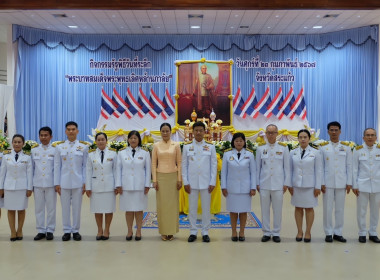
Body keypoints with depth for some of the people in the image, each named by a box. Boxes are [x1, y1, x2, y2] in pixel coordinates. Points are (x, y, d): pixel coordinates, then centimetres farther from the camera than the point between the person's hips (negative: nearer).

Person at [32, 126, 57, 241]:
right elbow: (31, 168, 9)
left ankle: (50, 230, 13)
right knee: (39, 208, 6)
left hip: (50, 184, -2)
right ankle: (41, 230, 16)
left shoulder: (55, 151, 0)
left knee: (51, 208, 3)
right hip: (37, 184, 2)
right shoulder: (34, 150, 7)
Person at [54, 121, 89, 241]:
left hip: (78, 182, 0)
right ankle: (66, 231, 16)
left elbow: (85, 166, 3)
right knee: (65, 207, 5)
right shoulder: (59, 146, 5)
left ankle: (76, 230, 16)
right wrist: (56, 183, 1)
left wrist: (85, 183, -1)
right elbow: (57, 166, 5)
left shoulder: (84, 146, 3)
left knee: (77, 207, 5)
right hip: (64, 182, 1)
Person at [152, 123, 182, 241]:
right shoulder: (156, 145, 3)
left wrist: (179, 179, -2)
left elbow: (179, 163, 3)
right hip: (161, 177, 0)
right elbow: (153, 163, 3)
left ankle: (171, 231, 13)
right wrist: (154, 180, -3)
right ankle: (163, 231, 13)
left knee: (173, 203, 3)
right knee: (161, 204, 3)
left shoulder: (176, 145, 3)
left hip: (173, 177, 0)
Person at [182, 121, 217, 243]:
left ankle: (205, 232, 16)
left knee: (206, 208, 5)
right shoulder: (187, 146, 3)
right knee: (192, 208, 6)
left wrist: (212, 182, -3)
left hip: (206, 182, 0)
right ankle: (193, 232, 17)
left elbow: (214, 165, 2)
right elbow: (184, 165, 4)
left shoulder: (210, 146, 2)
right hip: (192, 182, 1)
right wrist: (185, 182, -2)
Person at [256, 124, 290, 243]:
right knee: (265, 210, 5)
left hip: (278, 184, -1)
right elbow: (257, 167, 10)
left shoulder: (283, 148, 4)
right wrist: (257, 183, 6)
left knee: (277, 210, 3)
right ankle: (266, 233, 16)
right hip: (264, 184, 1)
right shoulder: (260, 149, 7)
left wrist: (286, 183, 1)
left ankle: (276, 233, 15)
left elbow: (287, 167, 5)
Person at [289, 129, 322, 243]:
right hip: (296, 185, 2)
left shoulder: (315, 153, -1)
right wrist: (289, 185, 3)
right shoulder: (293, 153, 5)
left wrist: (318, 186, -5)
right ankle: (299, 231, 18)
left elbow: (318, 171, -1)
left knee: (309, 208, 4)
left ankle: (308, 232, 15)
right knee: (298, 208, 7)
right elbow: (290, 170, 8)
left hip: (310, 185, -2)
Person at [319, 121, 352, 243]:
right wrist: (321, 183, -5)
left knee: (340, 209, 6)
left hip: (341, 183, 1)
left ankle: (337, 233, 16)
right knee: (327, 209, 2)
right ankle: (328, 233, 12)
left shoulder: (346, 147, 7)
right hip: (328, 183, -1)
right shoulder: (323, 147, 3)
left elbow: (349, 166, 6)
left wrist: (349, 183, 1)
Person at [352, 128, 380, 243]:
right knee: (361, 211, 2)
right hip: (362, 185, -2)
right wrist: (354, 186, -3)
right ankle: (362, 233, 15)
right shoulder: (358, 150, 0)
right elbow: (355, 169, 1)